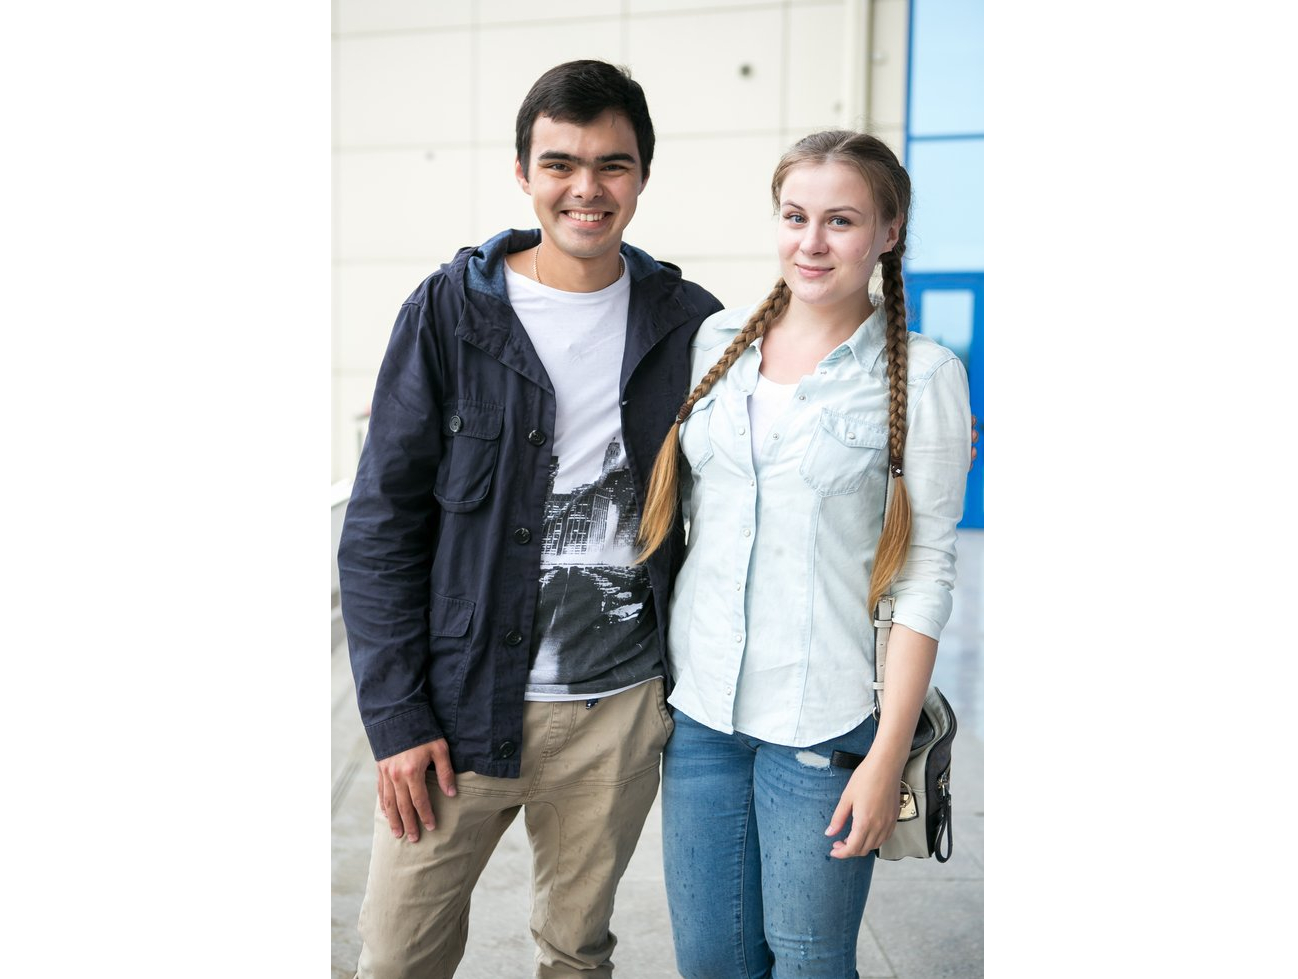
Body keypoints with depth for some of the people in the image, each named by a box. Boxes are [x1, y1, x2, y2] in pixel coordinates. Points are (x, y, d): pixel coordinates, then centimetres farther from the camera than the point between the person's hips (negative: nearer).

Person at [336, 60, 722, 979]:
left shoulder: (690, 325, 0)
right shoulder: (450, 311, -6)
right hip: (462, 703, -1)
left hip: (622, 706, 2)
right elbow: (381, 526, -5)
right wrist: (396, 715, -9)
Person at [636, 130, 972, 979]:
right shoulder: (717, 340, 6)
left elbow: (928, 573, -7)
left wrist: (888, 755, -10)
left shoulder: (924, 376, -6)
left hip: (824, 720, -3)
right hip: (701, 706, 4)